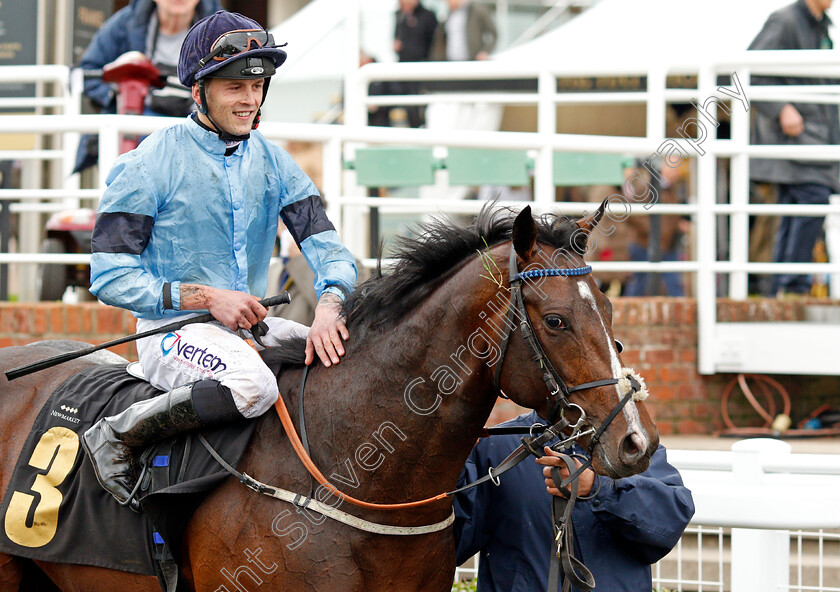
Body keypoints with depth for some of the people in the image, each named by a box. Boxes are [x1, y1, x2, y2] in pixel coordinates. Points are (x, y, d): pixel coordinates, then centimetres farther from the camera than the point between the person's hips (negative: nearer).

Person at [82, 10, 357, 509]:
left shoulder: (274, 163, 9)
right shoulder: (150, 166, -7)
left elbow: (326, 244, 2)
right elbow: (110, 276, -10)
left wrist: (330, 303, -22)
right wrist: (205, 297, -19)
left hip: (254, 325, 6)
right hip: (174, 330, -6)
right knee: (252, 385, -37)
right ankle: (117, 437, -21)